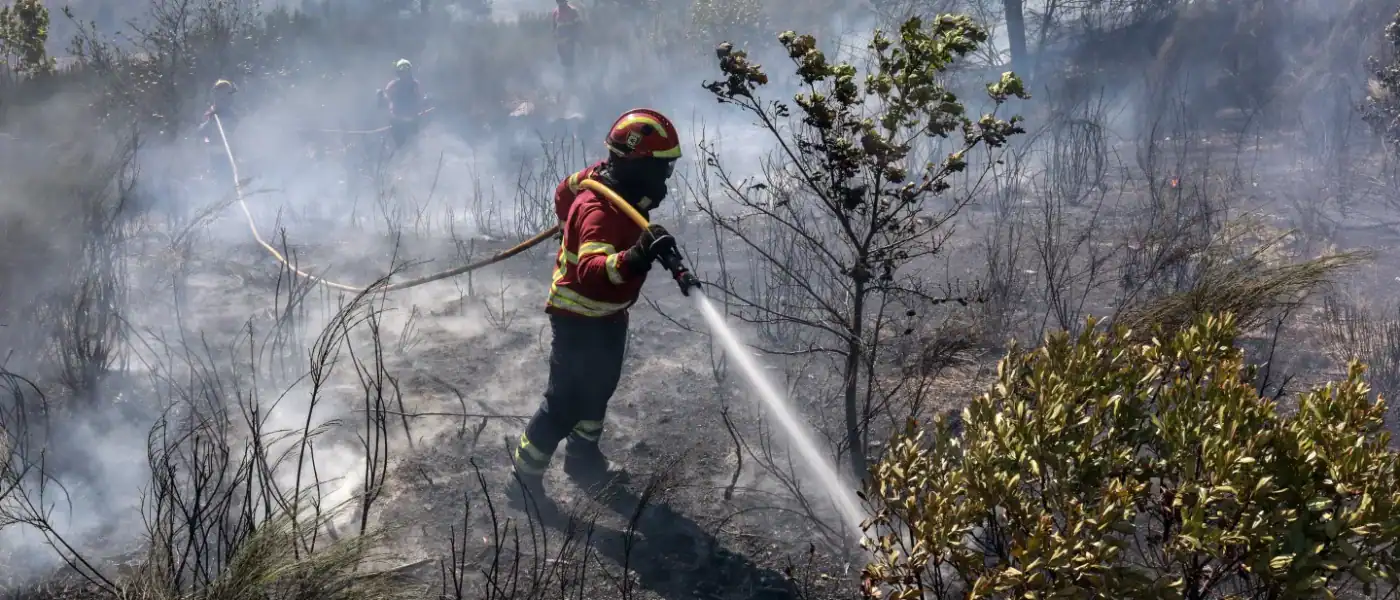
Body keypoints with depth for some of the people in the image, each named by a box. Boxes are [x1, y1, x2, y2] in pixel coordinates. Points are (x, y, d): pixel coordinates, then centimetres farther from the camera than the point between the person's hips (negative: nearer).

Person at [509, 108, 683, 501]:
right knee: (567, 400, 1)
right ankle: (526, 466, 22)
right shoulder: (601, 210, -35)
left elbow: (566, 191, 13)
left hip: (608, 313, 10)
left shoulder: (606, 180, -7)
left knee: (599, 388, 24)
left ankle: (584, 458, 45)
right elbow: (591, 271, -50)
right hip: (579, 319, -10)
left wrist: (573, 228, 28)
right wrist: (635, 258, -66)